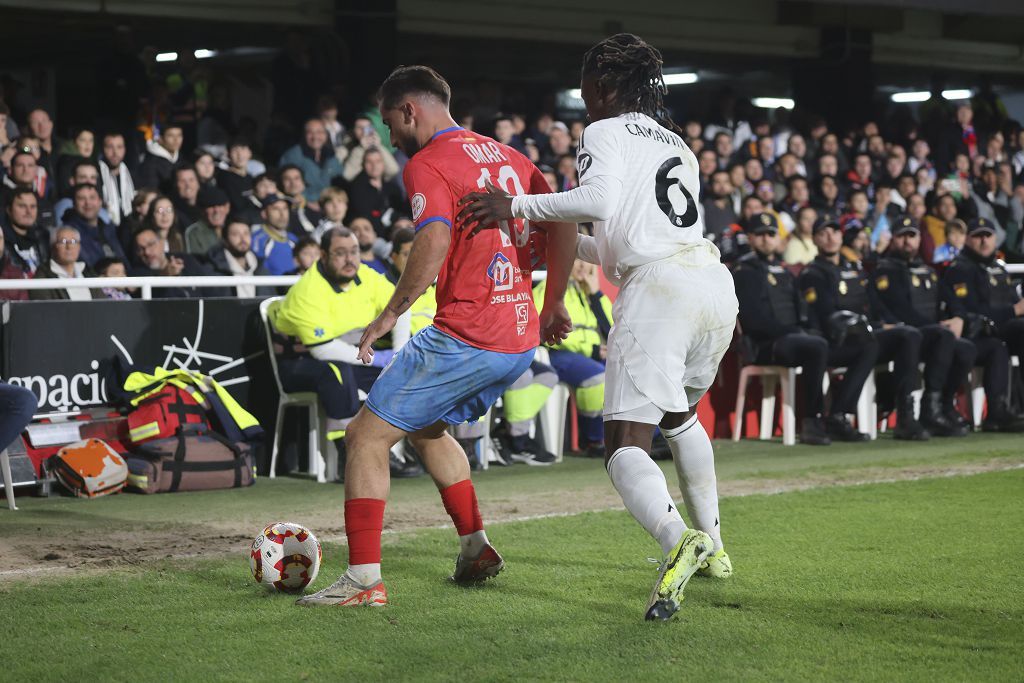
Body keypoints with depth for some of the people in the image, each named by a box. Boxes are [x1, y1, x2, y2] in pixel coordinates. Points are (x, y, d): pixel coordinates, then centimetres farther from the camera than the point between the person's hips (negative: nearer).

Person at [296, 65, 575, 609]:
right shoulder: (508, 157, 15)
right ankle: (475, 548, 27)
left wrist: (390, 314, -17)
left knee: (367, 436, 0)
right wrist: (553, 305, 22)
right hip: (522, 339, 8)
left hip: (465, 336, -8)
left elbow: (435, 241, -24)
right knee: (426, 427, 29)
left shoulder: (427, 164, -8)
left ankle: (364, 579, -4)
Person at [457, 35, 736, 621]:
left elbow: (600, 200, -14)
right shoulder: (679, 147, 30)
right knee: (680, 415, 33)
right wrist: (559, 244, 39)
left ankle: (678, 539, -38)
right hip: (716, 282, 8)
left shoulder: (608, 132, 7)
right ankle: (712, 546, 35)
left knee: (626, 444, -10)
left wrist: (517, 207, -6)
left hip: (660, 287, -8)